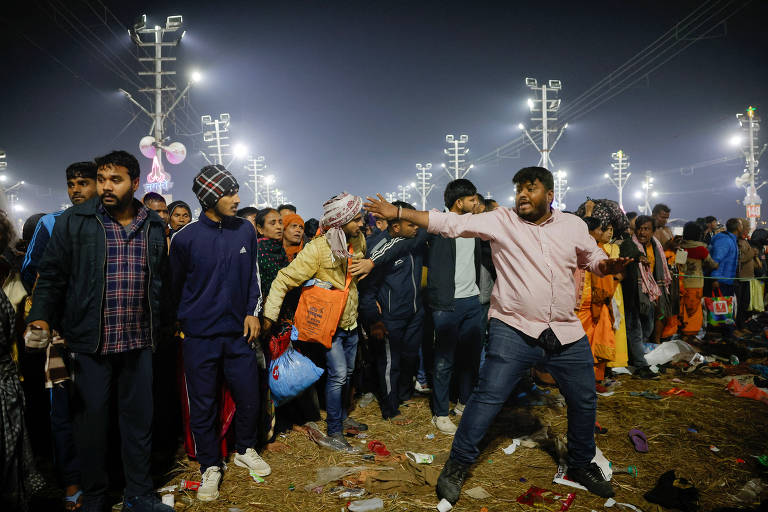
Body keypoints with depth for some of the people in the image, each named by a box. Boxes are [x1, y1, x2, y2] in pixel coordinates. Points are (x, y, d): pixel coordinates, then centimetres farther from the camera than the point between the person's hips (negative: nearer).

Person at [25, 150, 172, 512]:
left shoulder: (154, 226, 6)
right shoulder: (74, 222, -2)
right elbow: (52, 275, -2)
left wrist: (161, 326, 13)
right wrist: (41, 317, -15)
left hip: (139, 342, 3)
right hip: (90, 342, -2)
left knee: (139, 416, 12)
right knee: (91, 418, 8)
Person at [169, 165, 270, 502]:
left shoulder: (246, 230, 0)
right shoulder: (185, 238, -9)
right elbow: (177, 287, 4)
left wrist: (252, 312, 1)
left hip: (239, 333, 3)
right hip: (199, 337, -2)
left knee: (249, 396, 10)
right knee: (202, 405, 7)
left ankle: (244, 450, 35)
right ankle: (210, 467, 26)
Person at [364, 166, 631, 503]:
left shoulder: (573, 225, 7)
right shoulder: (501, 220, -3)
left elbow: (592, 258, 21)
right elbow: (452, 223, -8)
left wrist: (608, 266, -4)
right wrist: (399, 213, -14)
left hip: (566, 335, 4)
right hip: (514, 331, -4)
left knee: (584, 401, 15)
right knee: (488, 397, -8)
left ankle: (581, 465, 40)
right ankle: (457, 466, 11)